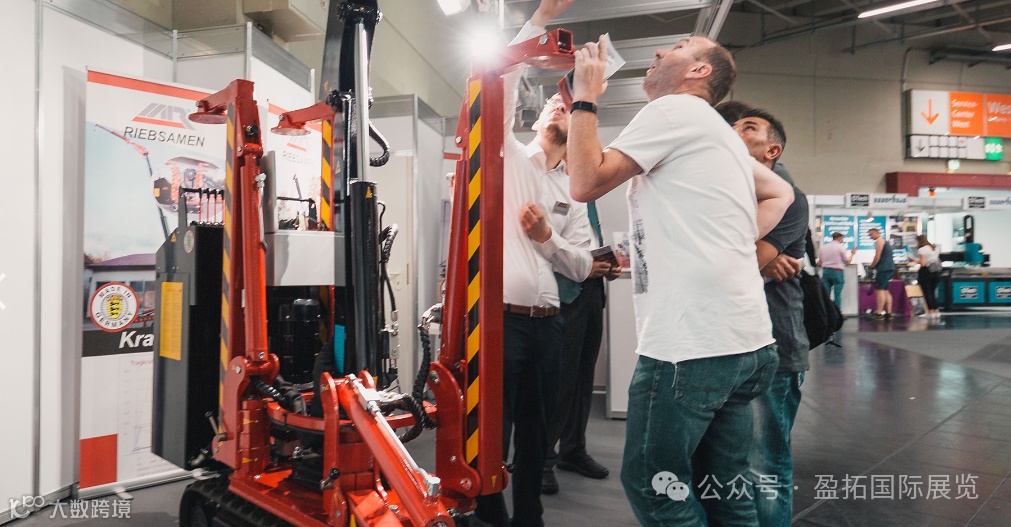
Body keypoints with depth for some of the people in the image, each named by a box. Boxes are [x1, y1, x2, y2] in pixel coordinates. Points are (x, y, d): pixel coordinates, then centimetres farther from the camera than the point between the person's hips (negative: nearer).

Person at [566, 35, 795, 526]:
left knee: (652, 482, 3)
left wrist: (584, 96, 3)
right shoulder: (720, 133, 23)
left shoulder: (675, 109, -4)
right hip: (745, 341, 9)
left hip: (691, 344, -9)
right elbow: (780, 194, 34)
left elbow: (587, 182, -10)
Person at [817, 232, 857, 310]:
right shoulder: (841, 247, -3)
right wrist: (852, 254, 16)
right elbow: (847, 262, 1)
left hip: (826, 271, 4)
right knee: (837, 294, -2)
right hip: (837, 272, -4)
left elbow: (819, 263, 10)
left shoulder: (823, 247, 9)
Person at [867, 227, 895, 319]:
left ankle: (879, 313, -15)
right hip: (890, 268, 10)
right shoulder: (885, 241, 24)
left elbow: (877, 256, -14)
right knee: (885, 290, 12)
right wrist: (874, 264, 16)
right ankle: (888, 313, 11)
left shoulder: (879, 241, -6)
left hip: (883, 268, -10)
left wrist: (871, 266, -2)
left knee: (879, 290, -11)